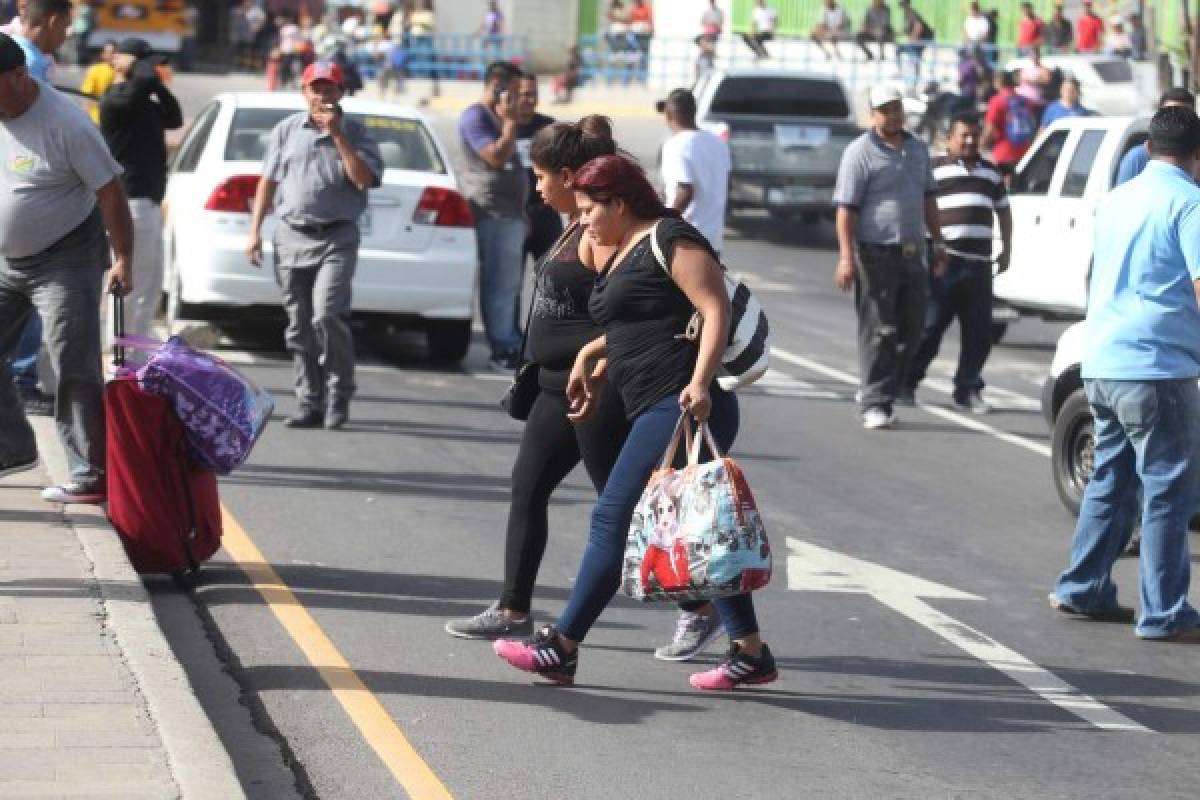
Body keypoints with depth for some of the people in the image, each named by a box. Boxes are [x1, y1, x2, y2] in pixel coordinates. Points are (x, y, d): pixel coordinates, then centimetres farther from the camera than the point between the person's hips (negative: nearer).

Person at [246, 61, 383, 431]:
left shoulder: (355, 132, 4)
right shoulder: (287, 130, 11)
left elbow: (365, 179, -9)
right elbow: (268, 181, 13)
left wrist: (338, 135, -12)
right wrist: (255, 230, 8)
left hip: (336, 238, -3)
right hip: (291, 236, 3)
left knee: (327, 315, -19)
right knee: (299, 327, 5)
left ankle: (338, 399, -7)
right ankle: (311, 405, 12)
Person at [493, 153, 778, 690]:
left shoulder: (669, 239, -8)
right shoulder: (623, 254, 22)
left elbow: (717, 310, -16)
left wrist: (699, 381, -27)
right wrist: (592, 353, 24)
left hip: (680, 407, -11)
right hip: (656, 410, 11)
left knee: (614, 520, -9)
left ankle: (561, 648, -7)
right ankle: (749, 652, 9)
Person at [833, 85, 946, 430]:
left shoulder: (917, 149, 14)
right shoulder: (861, 152, -7)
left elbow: (928, 198, 24)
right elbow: (846, 208, -12)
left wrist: (938, 242, 18)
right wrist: (846, 256, -20)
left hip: (912, 254, 6)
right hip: (876, 254, -6)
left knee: (911, 330, 8)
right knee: (878, 331, -5)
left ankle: (881, 390, 21)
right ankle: (876, 404, -1)